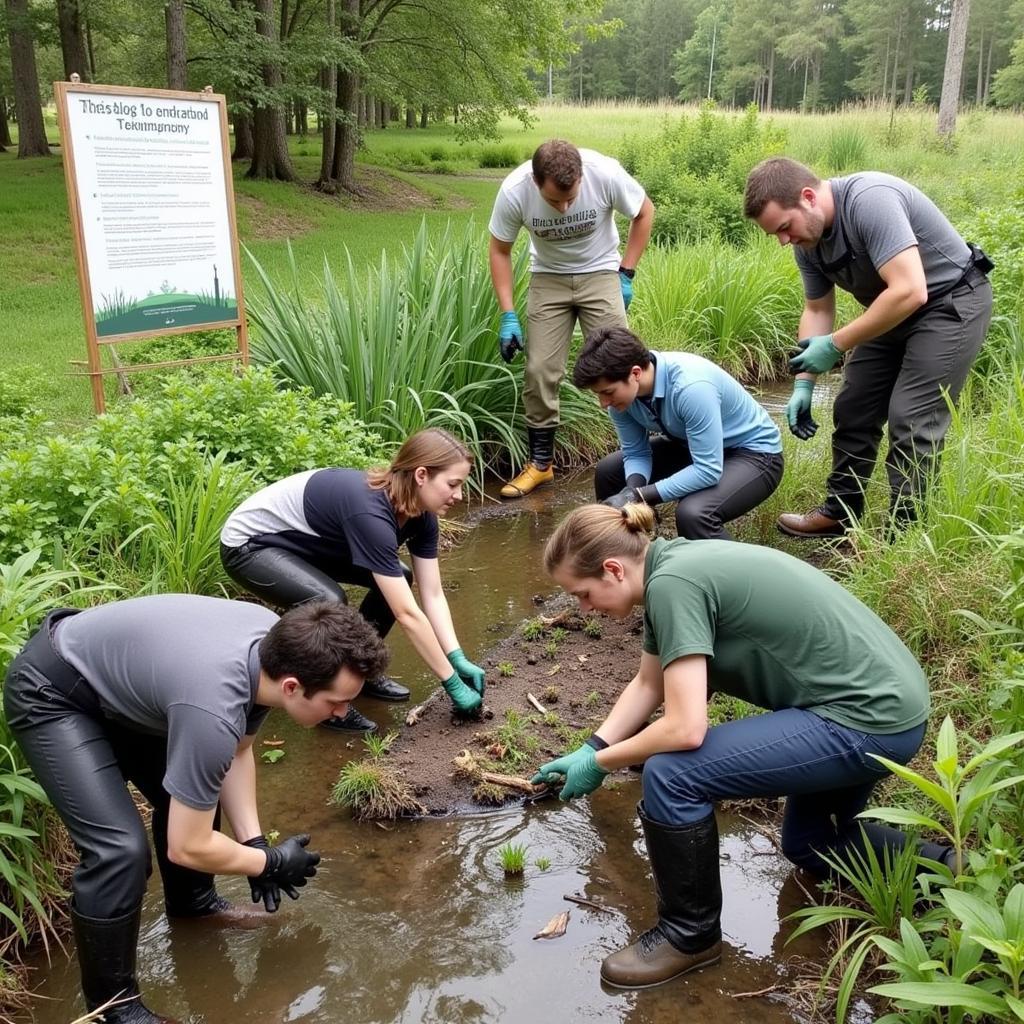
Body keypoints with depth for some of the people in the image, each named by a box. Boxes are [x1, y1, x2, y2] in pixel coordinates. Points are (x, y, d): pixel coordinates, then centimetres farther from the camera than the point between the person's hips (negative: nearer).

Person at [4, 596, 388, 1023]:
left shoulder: (279, 646, -15)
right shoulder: (213, 711, -38)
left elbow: (237, 749, 3)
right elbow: (187, 846, -25)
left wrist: (253, 841, -1)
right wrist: (271, 862, -9)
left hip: (110, 672, 8)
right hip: (49, 693, -8)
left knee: (189, 792, 14)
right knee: (120, 848, -17)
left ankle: (191, 904, 40)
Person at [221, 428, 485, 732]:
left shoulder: (420, 513, -10)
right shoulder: (370, 512, -36)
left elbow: (433, 595, -5)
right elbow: (407, 614, -34)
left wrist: (458, 659, -14)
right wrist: (453, 683, -27)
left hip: (304, 541, 8)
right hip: (249, 544, -8)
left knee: (396, 581, -2)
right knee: (329, 602, -32)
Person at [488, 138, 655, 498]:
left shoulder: (605, 173, -27)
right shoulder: (514, 191, -25)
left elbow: (644, 213, -7)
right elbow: (500, 251, -9)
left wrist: (626, 274, -10)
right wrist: (508, 316, -15)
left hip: (599, 273, -1)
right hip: (548, 278, 1)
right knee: (540, 370, -4)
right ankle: (540, 462, 9)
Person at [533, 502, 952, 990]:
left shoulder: (672, 583, -23)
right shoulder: (671, 567, 6)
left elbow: (685, 729, -26)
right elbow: (647, 684, 19)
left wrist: (600, 763, -10)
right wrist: (589, 748, 15)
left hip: (869, 719, -11)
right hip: (885, 700, 11)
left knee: (670, 774, -17)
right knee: (810, 845, 31)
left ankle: (690, 935, 4)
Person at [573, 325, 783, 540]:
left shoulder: (691, 387, -36)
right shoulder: (622, 389, -15)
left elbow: (709, 470, -34)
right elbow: (635, 453, -4)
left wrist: (639, 495, -34)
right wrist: (630, 490, -25)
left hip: (753, 453, -7)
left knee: (693, 513, -33)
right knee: (608, 470, 2)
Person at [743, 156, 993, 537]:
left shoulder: (870, 200, -31)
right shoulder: (807, 240, -5)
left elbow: (910, 292, -37)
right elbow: (817, 309, 5)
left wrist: (836, 346, -30)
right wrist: (804, 383, -5)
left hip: (952, 302, -8)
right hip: (893, 310, 8)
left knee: (910, 421, -14)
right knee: (853, 409, 9)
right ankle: (840, 513, 22)